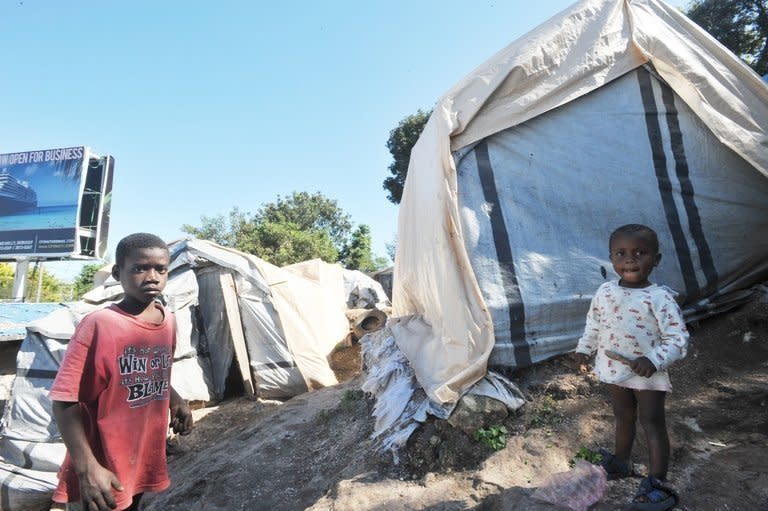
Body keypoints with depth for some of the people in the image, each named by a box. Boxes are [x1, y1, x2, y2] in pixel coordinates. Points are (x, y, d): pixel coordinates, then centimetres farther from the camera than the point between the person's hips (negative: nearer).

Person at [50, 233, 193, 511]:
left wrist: (175, 401, -2)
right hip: (101, 473, -6)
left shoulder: (168, 321, -2)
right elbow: (64, 400, -17)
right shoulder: (98, 325, -20)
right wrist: (87, 467, -22)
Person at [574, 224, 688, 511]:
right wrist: (584, 349, 9)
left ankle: (658, 483, 16)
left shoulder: (660, 297, -17)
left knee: (653, 424, 5)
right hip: (614, 370, 5)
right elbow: (593, 325, 13)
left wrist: (654, 360, -28)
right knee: (623, 418, 22)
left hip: (648, 375, -5)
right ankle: (620, 462, 41)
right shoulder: (605, 292, -2)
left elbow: (678, 339, -16)